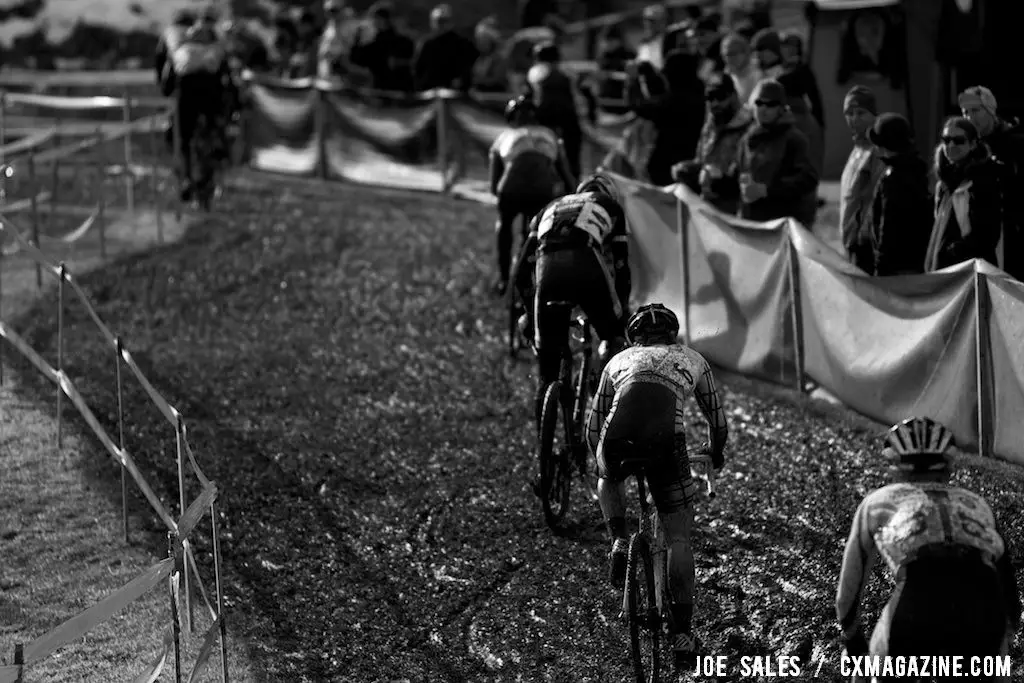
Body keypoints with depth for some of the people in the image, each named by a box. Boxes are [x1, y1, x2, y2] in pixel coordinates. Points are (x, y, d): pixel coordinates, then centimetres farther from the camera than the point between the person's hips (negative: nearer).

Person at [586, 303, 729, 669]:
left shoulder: (619, 360, 33)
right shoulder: (692, 359, 32)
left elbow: (593, 427, 36)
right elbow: (717, 419, 39)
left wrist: (602, 460, 54)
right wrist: (717, 452, 59)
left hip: (618, 438, 1)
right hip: (666, 442, -1)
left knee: (608, 479, 38)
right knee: (678, 538, 11)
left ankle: (619, 542, 14)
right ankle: (682, 632, 7)